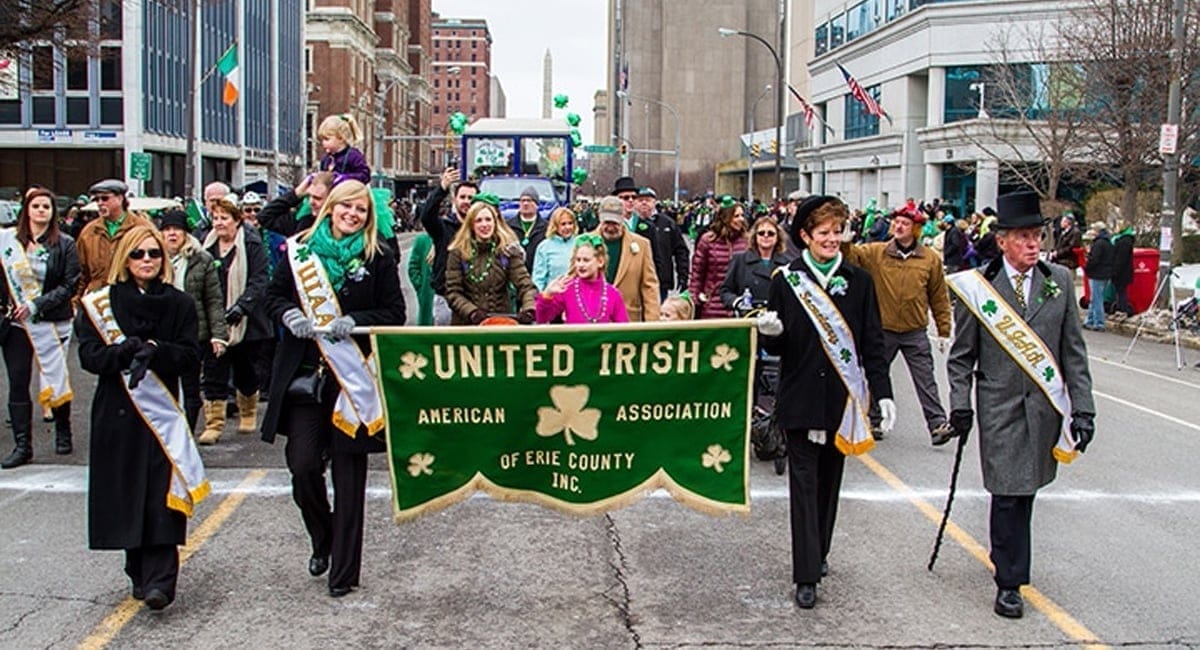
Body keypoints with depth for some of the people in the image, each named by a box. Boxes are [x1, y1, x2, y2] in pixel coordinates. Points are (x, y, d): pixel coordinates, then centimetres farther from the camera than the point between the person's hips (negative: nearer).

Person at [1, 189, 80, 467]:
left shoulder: (64, 245, -2)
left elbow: (70, 285, -5)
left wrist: (37, 305, -13)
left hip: (52, 321, -2)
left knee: (55, 379, 7)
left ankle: (63, 433, 27)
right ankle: (22, 445, 6)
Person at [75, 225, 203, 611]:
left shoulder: (179, 304, 6)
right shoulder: (101, 303, 5)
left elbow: (190, 355, -1)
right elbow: (90, 355, -3)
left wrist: (155, 351, -18)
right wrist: (128, 351, -20)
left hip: (163, 409, -1)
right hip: (117, 412, 1)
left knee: (163, 495, -9)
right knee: (127, 495, 4)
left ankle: (159, 580, -12)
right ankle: (140, 574, 18)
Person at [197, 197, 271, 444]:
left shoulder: (252, 246, -6)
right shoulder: (207, 248, 7)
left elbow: (259, 282, -13)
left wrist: (242, 306, -26)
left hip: (245, 323, -3)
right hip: (213, 322, 3)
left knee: (245, 373, 13)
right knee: (213, 374, -3)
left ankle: (248, 414, 35)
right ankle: (213, 424, 0)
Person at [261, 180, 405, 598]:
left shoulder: (379, 258, 2)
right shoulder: (299, 250, 7)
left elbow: (395, 313, 0)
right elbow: (274, 296, 13)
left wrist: (355, 323, -15)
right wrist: (288, 314, -9)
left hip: (354, 378, -1)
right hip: (305, 375, 2)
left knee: (349, 476, 2)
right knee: (302, 465, -5)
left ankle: (344, 571, 13)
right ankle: (322, 539, 26)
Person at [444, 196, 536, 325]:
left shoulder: (507, 250, 1)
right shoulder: (458, 253, 0)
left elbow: (525, 284, -9)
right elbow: (452, 292, -3)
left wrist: (529, 309, -29)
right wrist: (471, 311, -22)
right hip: (466, 324, 0)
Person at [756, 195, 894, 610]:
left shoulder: (858, 281, 4)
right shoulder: (786, 280, -1)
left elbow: (872, 343, 5)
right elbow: (776, 346, 1)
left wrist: (883, 392, -3)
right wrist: (771, 333, -22)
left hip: (842, 397, 2)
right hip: (801, 397, -2)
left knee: (830, 478, 14)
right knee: (804, 480, -2)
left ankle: (820, 552, 31)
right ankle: (806, 573, -1)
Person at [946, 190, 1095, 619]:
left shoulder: (1059, 281, 4)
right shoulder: (978, 287, -3)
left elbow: (1074, 351, 5)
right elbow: (962, 355, 3)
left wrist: (1082, 408, 1)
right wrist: (960, 405, -4)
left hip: (1046, 406, 3)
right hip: (1000, 407, -2)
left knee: (1025, 489, 9)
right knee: (1009, 493, -4)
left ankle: (1005, 554, 32)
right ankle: (1009, 582, 7)